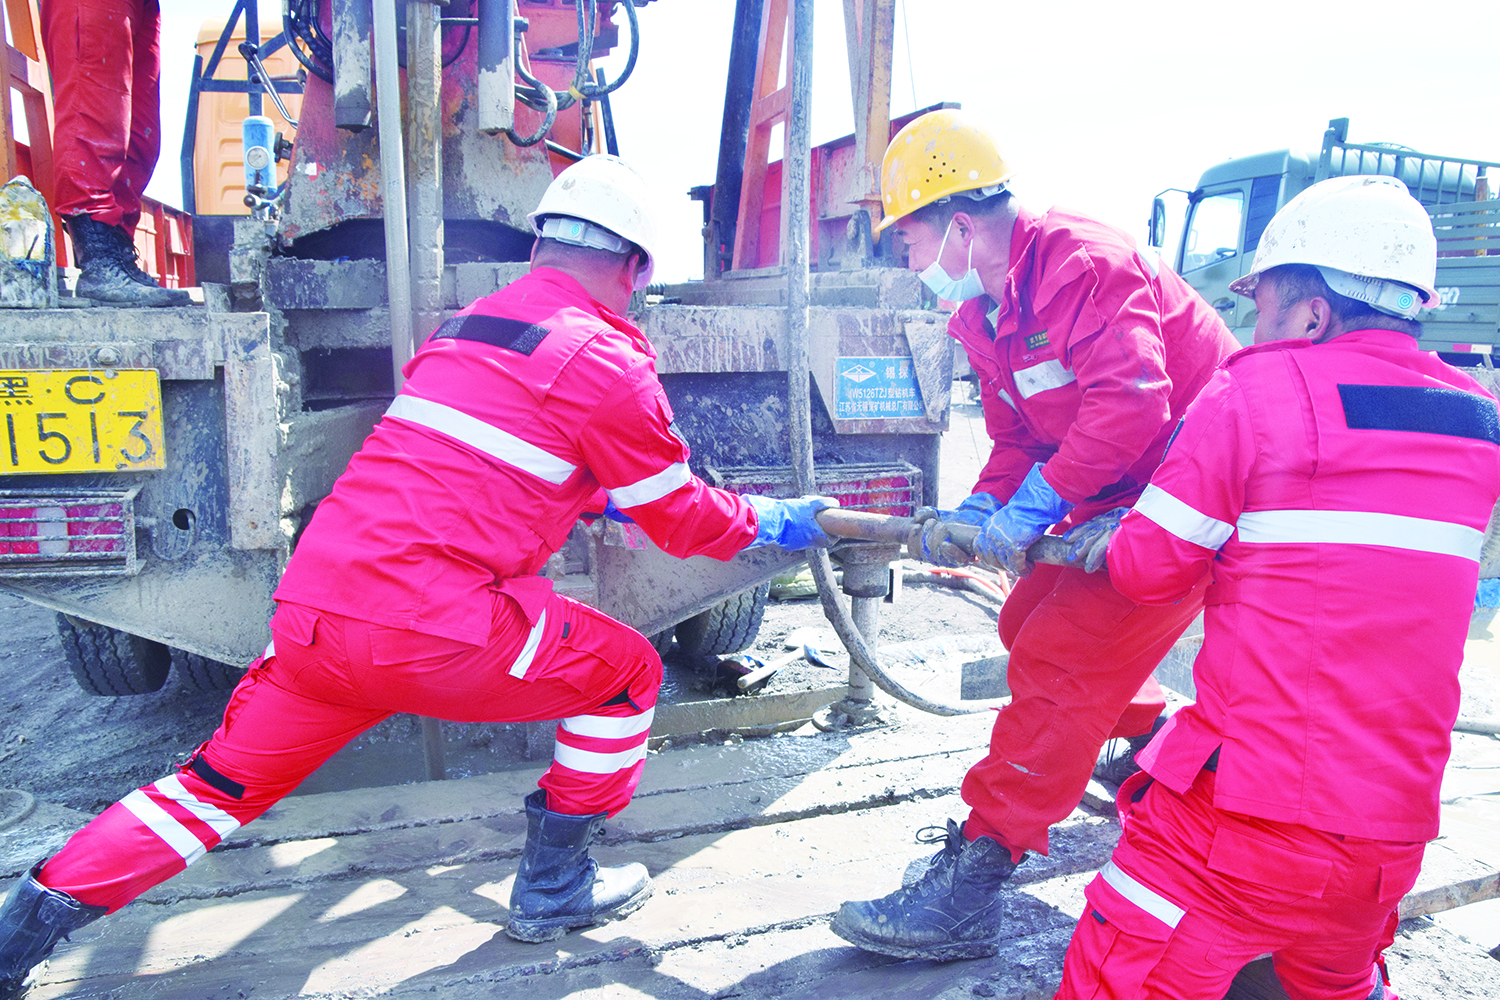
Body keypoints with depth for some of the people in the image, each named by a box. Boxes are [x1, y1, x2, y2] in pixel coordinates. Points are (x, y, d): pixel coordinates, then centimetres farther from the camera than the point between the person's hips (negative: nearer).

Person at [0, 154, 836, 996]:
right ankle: (554, 888, 23)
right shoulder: (608, 359, -4)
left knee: (221, 786, 24)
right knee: (626, 673, 13)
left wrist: (602, 499, 44)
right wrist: (770, 524, 23)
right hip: (431, 632, -7)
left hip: (309, 615, 8)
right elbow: (681, 520, 4)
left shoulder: (464, 328, 18)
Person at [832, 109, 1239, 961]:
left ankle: (968, 891, -9)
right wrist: (978, 513, -10)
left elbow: (1129, 406, -34)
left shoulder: (1081, 263, -23)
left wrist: (1029, 509, -31)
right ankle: (1153, 745, 42)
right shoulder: (984, 312, 7)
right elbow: (1017, 440, 7)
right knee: (1032, 621, 16)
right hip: (1118, 496, 10)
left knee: (1060, 657, -14)